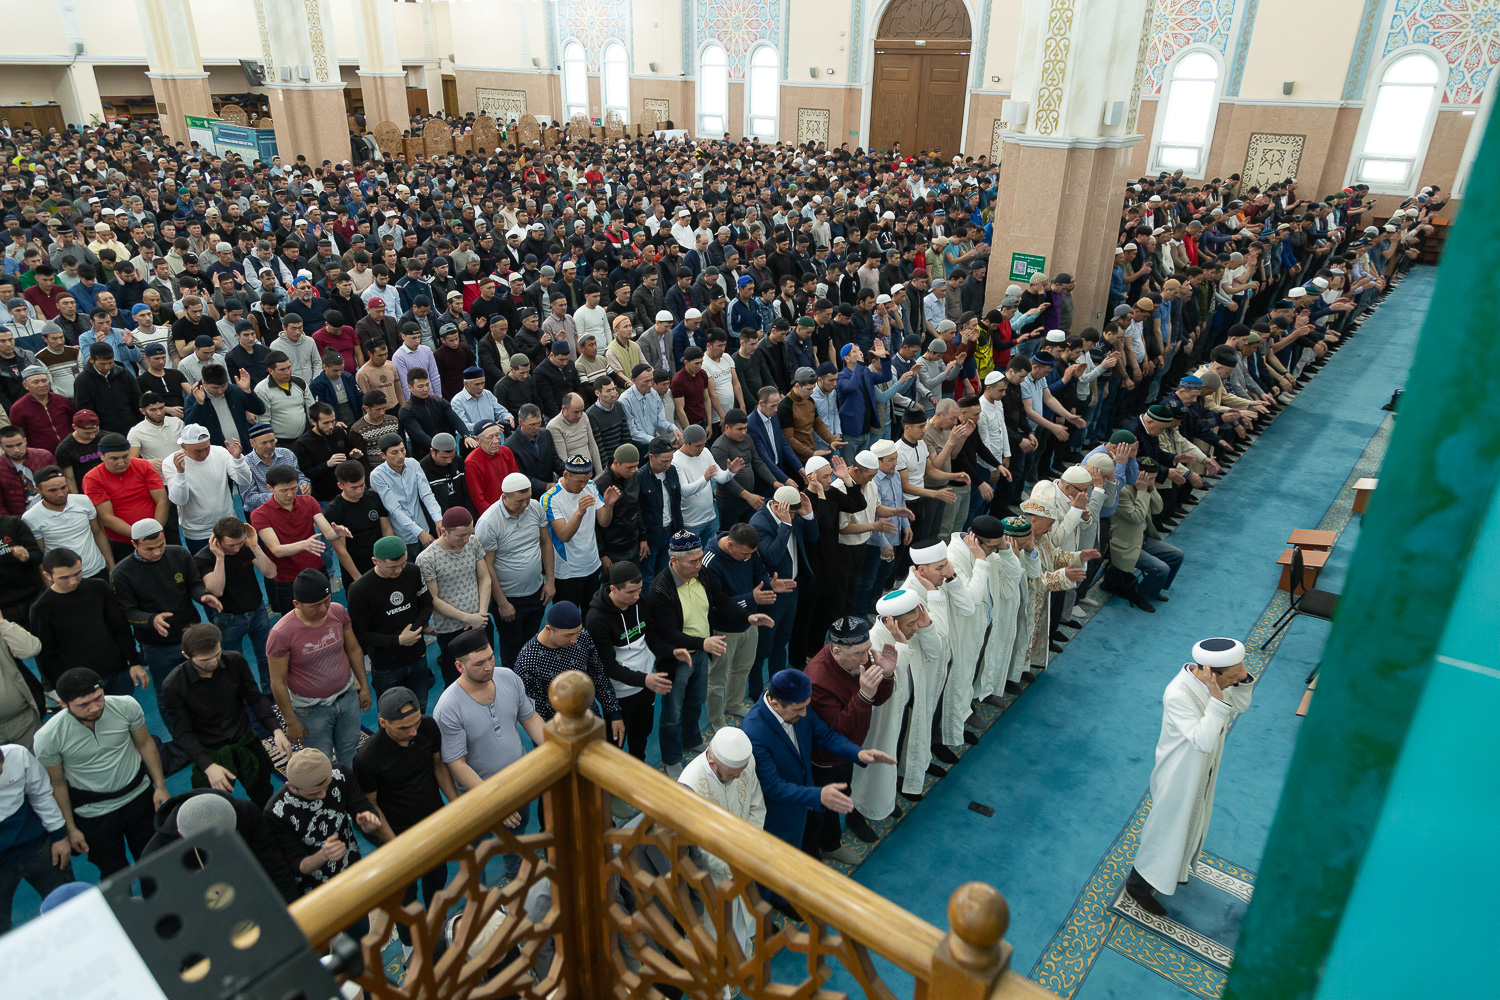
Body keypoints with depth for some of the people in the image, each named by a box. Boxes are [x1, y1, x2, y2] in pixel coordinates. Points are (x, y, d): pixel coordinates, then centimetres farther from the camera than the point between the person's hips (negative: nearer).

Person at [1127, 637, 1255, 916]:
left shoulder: (1213, 680, -14)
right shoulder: (1178, 695, -38)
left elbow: (1240, 705, 1)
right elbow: (1203, 741, -39)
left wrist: (1243, 678, -19)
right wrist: (1216, 699, -45)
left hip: (1202, 770, 8)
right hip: (1179, 775, -8)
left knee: (1190, 820, 29)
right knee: (1167, 827, 10)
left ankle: (1173, 868, 55)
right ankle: (1139, 884, 32)